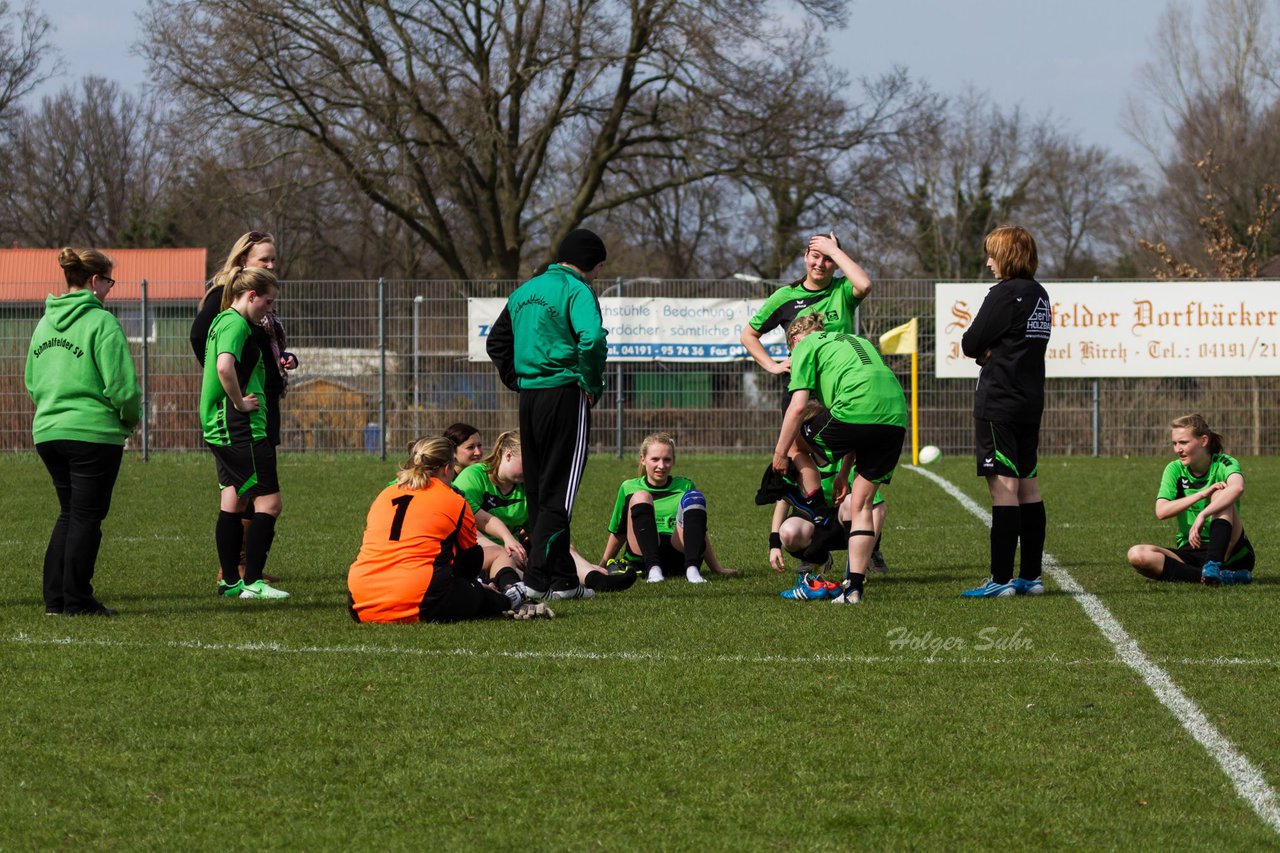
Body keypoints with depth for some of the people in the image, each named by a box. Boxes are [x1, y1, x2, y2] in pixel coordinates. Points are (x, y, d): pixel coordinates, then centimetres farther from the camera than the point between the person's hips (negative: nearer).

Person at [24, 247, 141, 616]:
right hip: (92, 432, -7)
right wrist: (131, 418, 2)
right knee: (86, 517, 1)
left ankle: (55, 597, 14)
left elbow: (31, 381, 18)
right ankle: (77, 600, 3)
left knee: (69, 513, 17)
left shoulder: (46, 322, 11)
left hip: (47, 431, 7)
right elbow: (121, 383, -15)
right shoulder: (102, 323, -12)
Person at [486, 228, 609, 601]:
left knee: (539, 490, 13)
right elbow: (591, 339, -25)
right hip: (565, 394, -8)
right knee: (559, 491, -4)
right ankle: (536, 580, -10)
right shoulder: (576, 290, -9)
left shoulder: (525, 291, 16)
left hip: (529, 398, 8)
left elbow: (496, 342, 23)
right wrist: (592, 385, -12)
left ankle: (563, 580, 17)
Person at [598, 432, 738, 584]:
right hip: (643, 557, -1)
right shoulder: (629, 488, 15)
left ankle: (692, 569, -38)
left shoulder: (684, 486, 18)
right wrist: (602, 566, 22)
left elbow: (700, 533, 21)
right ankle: (653, 569, -40)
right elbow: (618, 533, 22)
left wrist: (717, 568, 17)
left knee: (694, 498, -19)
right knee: (640, 497, -22)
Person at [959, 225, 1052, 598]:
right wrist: (991, 350, -1)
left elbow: (970, 345, -12)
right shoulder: (1039, 295, 13)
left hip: (999, 400, -9)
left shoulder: (1004, 294, -13)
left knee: (1003, 485, -9)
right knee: (1028, 485, 11)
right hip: (1031, 398, 9)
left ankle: (1001, 578, -10)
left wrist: (981, 348, 7)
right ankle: (1030, 576, 14)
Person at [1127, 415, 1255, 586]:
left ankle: (1213, 564, -43)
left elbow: (1237, 488, -33)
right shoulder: (1175, 469, 4)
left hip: (1228, 552, -3)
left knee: (1220, 494, -25)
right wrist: (1202, 494, -24)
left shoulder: (1223, 464, -6)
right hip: (1189, 552, 3)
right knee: (1136, 554, -25)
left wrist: (1203, 515, -44)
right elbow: (1161, 511, -14)